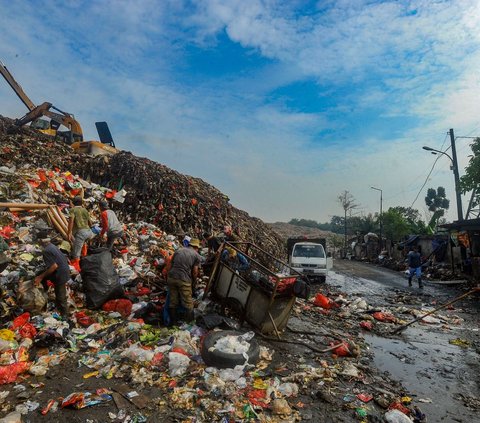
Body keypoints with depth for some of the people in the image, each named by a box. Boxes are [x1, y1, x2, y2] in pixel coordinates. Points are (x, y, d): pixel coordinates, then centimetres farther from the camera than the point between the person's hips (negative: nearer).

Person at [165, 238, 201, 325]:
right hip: (184, 280, -4)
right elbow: (195, 272, 2)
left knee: (173, 301, 16)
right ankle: (189, 321, 15)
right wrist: (193, 282, 18)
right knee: (188, 303, 9)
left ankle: (173, 322, 25)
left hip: (171, 278, 4)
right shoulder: (196, 255, 5)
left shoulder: (179, 250, 16)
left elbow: (169, 265, 14)